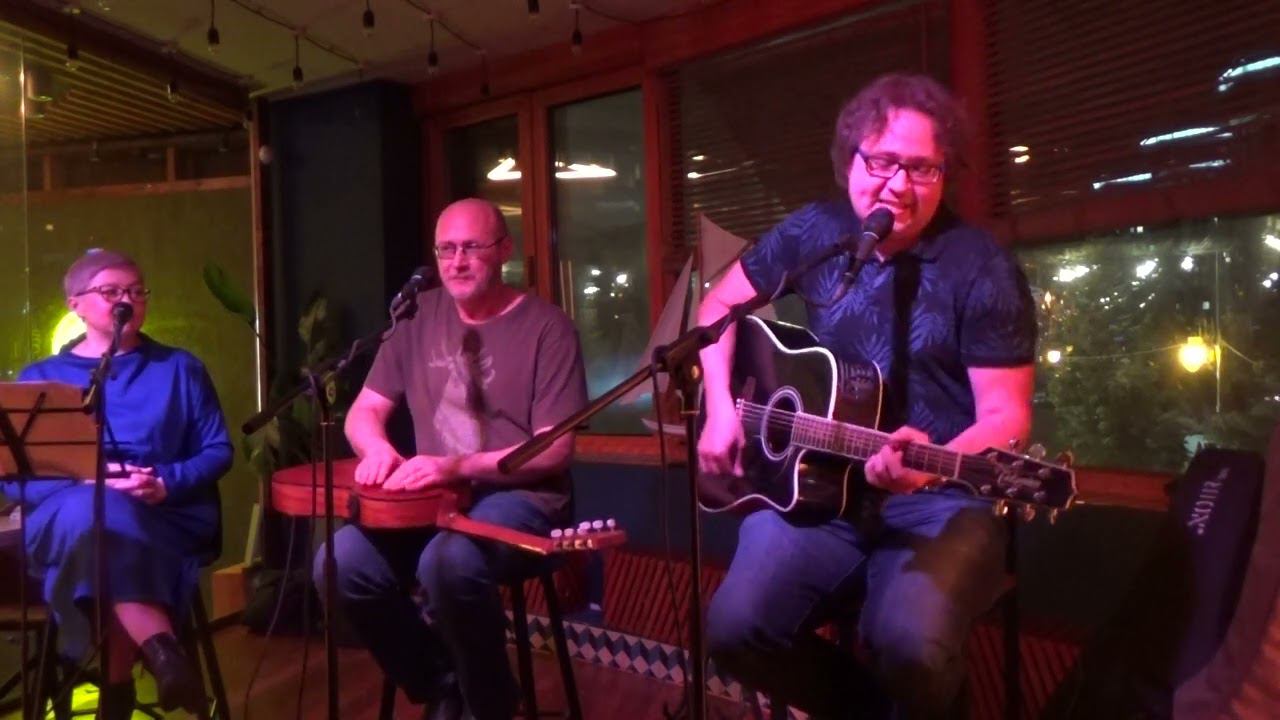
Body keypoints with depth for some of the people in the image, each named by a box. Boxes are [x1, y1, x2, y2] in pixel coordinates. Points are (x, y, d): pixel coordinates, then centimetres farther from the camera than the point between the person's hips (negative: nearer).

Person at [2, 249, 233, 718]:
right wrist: (82, 481, -14)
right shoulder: (40, 378, 15)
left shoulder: (180, 368, 14)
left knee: (102, 527, -35)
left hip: (167, 517, 0)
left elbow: (218, 451, 8)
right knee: (94, 514, -36)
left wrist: (166, 483, -12)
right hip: (65, 519, 1)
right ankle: (161, 649, -35)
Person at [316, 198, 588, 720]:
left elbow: (555, 450, -12)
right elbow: (363, 413, 12)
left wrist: (456, 466, -24)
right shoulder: (419, 317, 10)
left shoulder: (547, 328, -6)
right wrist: (377, 448, -13)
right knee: (341, 562, -20)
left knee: (449, 562, -36)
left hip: (519, 497, -5)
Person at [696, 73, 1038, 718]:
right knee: (736, 627, -21)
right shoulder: (811, 234, 5)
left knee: (911, 644, -32)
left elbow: (1005, 415, -8)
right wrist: (720, 407, 1)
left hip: (939, 501, -3)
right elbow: (721, 304, 16)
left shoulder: (981, 270, -7)